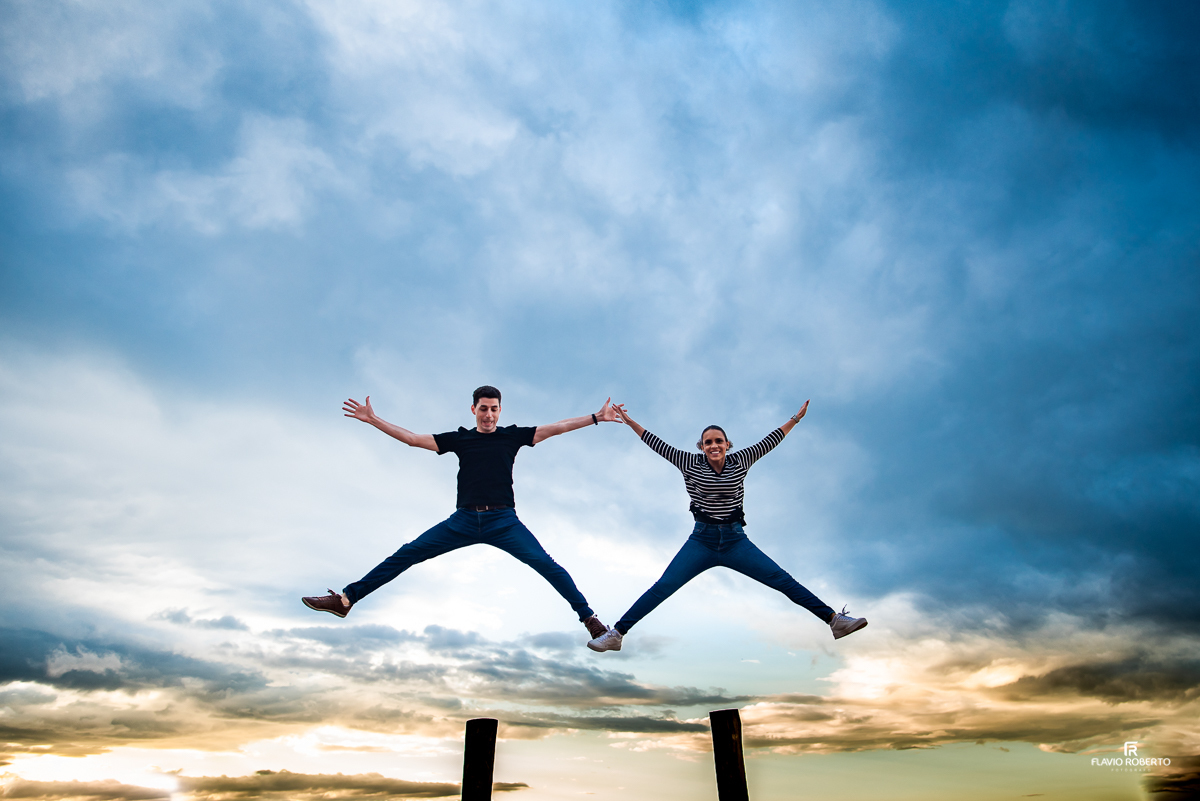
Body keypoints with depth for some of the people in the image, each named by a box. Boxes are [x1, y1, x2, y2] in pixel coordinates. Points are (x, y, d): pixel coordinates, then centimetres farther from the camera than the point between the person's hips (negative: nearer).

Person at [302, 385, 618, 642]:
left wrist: (597, 417, -4)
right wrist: (372, 419, 7)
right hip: (463, 521, 2)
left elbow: (556, 427, 2)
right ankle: (346, 599, 5)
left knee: (545, 564, -17)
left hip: (503, 521, -2)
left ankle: (589, 618, -10)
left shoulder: (512, 435, 7)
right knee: (407, 554, -3)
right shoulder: (459, 439, 10)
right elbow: (413, 438, 10)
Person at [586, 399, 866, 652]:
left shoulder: (739, 461, 2)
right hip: (702, 541, -1)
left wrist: (796, 417, 10)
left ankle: (835, 620, 5)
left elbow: (770, 441, 7)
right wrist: (630, 422, -3)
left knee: (783, 580, -2)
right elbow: (658, 445, -2)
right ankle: (615, 635, -4)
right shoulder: (691, 464, -2)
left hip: (736, 540, 1)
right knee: (661, 588, -8)